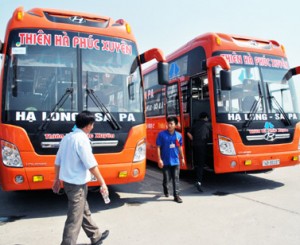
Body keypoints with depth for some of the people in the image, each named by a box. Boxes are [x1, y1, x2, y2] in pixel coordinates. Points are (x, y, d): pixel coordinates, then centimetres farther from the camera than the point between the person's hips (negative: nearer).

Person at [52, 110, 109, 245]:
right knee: (74, 219, 1)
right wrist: (102, 183, -14)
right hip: (77, 184, -9)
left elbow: (58, 161, 12)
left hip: (67, 181, 9)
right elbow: (91, 165, -21)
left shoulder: (67, 137, 6)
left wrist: (57, 179, 22)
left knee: (84, 211, 22)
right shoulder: (82, 139, -20)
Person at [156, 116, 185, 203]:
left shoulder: (178, 135, 2)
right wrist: (159, 159, -13)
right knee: (166, 179, 8)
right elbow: (158, 147, -8)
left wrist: (182, 158, 17)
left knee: (176, 178, 3)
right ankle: (166, 190, 38)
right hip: (165, 161, -2)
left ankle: (176, 195, 12)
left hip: (175, 161, 2)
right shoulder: (162, 134, -8)